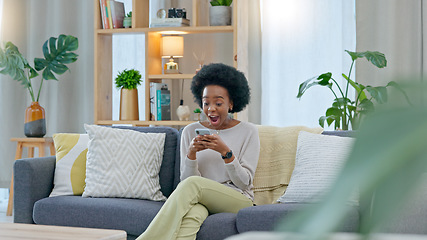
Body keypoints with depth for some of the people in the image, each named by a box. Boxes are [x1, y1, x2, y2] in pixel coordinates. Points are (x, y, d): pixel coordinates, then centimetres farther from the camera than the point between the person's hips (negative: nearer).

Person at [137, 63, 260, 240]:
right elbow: (185, 178, 5)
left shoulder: (248, 132, 4)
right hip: (201, 201, 2)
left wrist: (225, 151, -18)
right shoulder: (190, 131, 11)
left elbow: (244, 182, -3)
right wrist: (191, 153, -14)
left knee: (193, 184, -32)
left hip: (238, 201, -1)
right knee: (193, 214, -38)